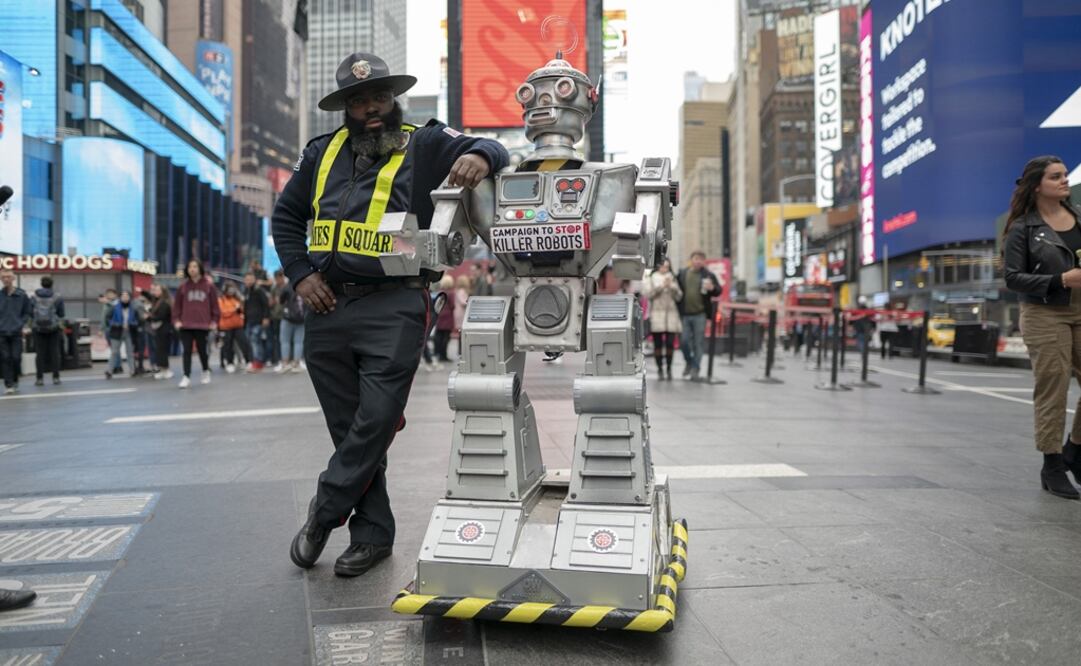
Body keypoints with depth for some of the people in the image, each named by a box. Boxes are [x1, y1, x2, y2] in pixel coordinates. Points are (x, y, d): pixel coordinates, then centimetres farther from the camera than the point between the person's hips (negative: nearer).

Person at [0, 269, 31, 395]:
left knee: (16, 358, 0)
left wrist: (20, 325, -5)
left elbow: (27, 313, 7)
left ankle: (15, 380, 21)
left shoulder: (22, 295, 0)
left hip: (16, 333, 0)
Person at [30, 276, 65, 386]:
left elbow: (31, 314, 4)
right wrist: (61, 328, 13)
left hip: (38, 328, 1)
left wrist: (32, 327, 14)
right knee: (54, 352, 3)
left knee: (40, 353, 2)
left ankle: (40, 378, 1)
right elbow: (61, 314, 2)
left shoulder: (34, 297, 3)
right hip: (54, 328, -1)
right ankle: (56, 377, 3)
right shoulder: (57, 298, -1)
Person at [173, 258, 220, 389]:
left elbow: (214, 304, 3)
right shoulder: (183, 286, 5)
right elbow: (177, 305, 9)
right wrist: (176, 320, 0)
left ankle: (206, 371, 34)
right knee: (187, 351, -3)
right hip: (186, 324, 1)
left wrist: (214, 321, -2)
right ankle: (186, 377, -3)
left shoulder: (208, 285, 1)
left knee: (202, 350, 10)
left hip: (203, 324, -1)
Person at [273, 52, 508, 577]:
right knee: (347, 426, 9)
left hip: (393, 310, -4)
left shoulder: (424, 145, 4)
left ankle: (325, 512, 13)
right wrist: (300, 274, 8)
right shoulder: (323, 153, 16)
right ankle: (372, 534, 21)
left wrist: (479, 156, -31)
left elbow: (491, 150, -7)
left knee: (377, 419, -9)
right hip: (327, 308, 5)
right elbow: (286, 216, 23)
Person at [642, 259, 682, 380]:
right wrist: (661, 286, -10)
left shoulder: (672, 279, 18)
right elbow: (648, 294, -4)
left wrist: (672, 287, -6)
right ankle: (660, 369, 5)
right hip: (656, 315, -2)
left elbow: (678, 296, 10)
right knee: (658, 344, -2)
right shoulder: (651, 279, 11)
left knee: (670, 344, -5)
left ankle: (669, 368, 6)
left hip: (671, 315, 2)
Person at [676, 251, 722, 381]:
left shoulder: (708, 275, 1)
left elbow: (718, 291, 2)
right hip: (685, 314, 2)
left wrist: (712, 288, -20)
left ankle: (695, 368, 13)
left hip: (700, 314, -2)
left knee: (698, 342, 2)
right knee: (684, 341, 3)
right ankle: (689, 362, 27)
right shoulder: (682, 274, 7)